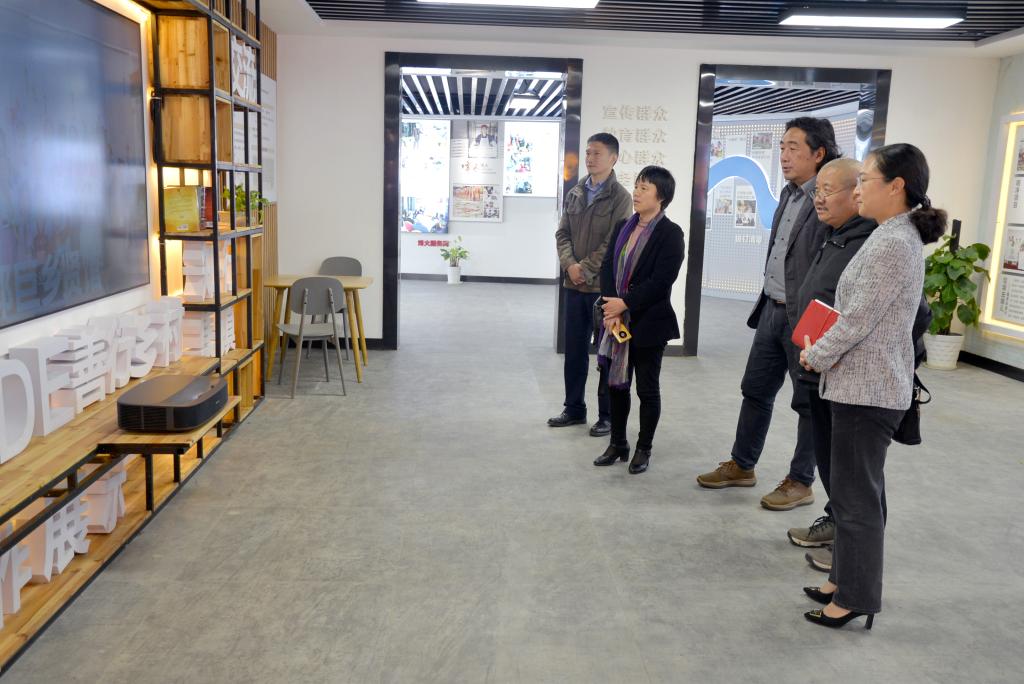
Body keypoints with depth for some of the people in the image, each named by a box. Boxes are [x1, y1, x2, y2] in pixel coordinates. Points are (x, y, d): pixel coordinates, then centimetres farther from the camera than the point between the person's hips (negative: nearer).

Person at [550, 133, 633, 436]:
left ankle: (608, 415, 13)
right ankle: (574, 408, 26)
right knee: (574, 350, 13)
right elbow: (562, 233, 8)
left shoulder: (620, 197, -6)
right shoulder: (574, 193, 11)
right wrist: (570, 265, -8)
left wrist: (585, 270, -14)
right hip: (574, 285, 6)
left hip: (604, 286, -5)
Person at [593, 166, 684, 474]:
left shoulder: (670, 234, -9)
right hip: (618, 319, 6)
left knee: (647, 388, 6)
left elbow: (661, 281, -17)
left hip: (649, 323, -5)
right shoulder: (622, 227, 10)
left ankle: (644, 448, 20)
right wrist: (612, 310, -11)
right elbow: (607, 268, 3)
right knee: (616, 384, 12)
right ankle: (617, 443, 26)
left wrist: (624, 304, -17)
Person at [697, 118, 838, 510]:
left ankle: (801, 483, 20)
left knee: (809, 402, 7)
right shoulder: (789, 194, 11)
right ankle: (742, 466, 30)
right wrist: (765, 303, 17)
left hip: (805, 318, -8)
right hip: (772, 310, 9)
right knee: (755, 391, 16)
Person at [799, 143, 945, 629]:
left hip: (867, 391, -10)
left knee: (856, 495, 1)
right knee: (854, 489, 18)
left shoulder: (892, 244, -19)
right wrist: (823, 349, 9)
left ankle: (855, 598, 14)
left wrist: (815, 355, -5)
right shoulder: (899, 238, 12)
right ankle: (847, 579, 31)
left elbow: (857, 321, -20)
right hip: (866, 386, 10)